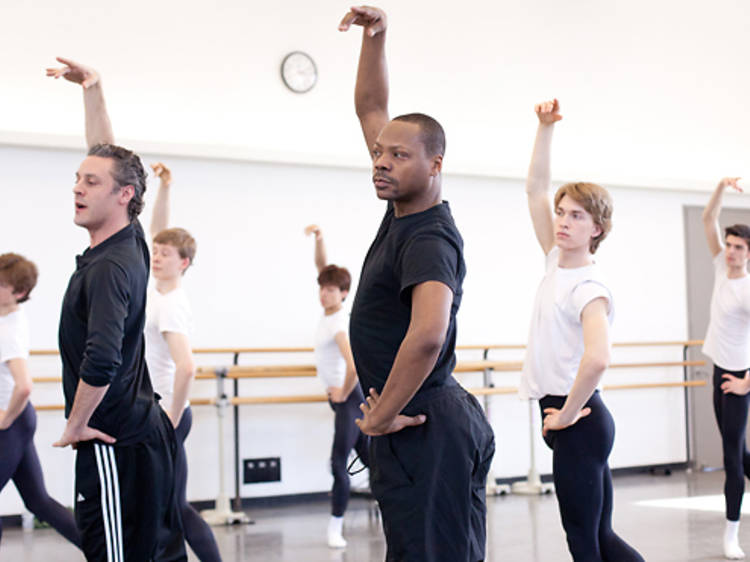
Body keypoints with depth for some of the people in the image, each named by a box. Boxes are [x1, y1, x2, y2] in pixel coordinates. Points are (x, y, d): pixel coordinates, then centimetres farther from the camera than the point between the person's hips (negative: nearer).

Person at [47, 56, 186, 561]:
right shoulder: (130, 241, 7)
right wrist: (94, 90, 21)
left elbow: (101, 362, -29)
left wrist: (76, 426, -15)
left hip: (115, 443, -9)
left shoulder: (109, 268, -18)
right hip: (147, 430, 9)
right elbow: (108, 157, 20)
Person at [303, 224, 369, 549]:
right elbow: (322, 267, 8)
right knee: (368, 457, 14)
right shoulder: (329, 311, 3)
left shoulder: (340, 325, -22)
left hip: (349, 399, -10)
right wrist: (319, 239, -8)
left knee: (339, 463, -7)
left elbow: (353, 366, -34)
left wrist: (343, 394, -18)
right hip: (341, 396, 10)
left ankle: (335, 527, 0)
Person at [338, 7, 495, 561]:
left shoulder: (429, 240, -18)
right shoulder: (403, 209, 9)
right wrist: (375, 37, 10)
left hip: (420, 426, -10)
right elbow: (370, 107, 19)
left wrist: (382, 416, -24)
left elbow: (428, 333, -35)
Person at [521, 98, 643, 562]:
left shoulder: (589, 286, -16)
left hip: (580, 421, -8)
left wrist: (567, 414, -21)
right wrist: (546, 127, 7)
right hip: (574, 417, 9)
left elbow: (597, 358, -33)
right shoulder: (556, 260, 8)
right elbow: (536, 188, 13)